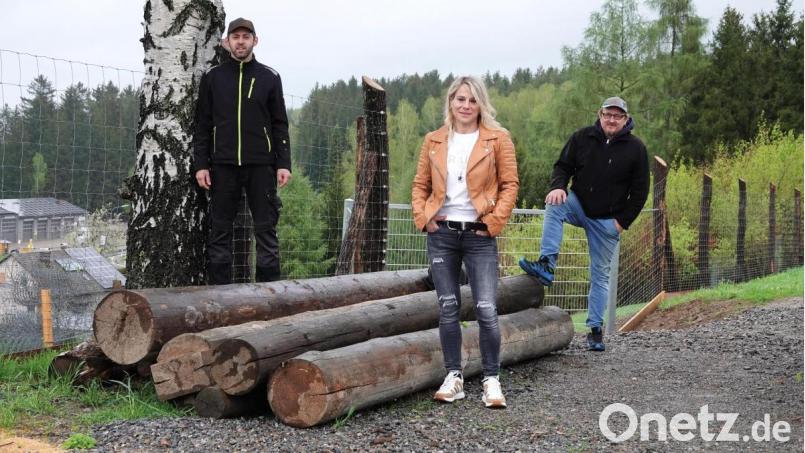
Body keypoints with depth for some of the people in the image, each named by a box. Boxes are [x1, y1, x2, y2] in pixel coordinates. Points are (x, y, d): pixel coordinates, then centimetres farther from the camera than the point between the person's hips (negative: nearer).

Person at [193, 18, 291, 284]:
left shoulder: (269, 78, 8)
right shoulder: (212, 77, 8)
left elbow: (279, 125, 7)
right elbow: (203, 125, 8)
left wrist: (284, 164, -3)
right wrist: (200, 164, -1)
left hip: (261, 165, 0)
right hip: (223, 165, 1)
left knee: (266, 229, 0)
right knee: (220, 230, 3)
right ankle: (218, 288, 9)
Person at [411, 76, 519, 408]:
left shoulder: (497, 139, 1)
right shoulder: (434, 141, 9)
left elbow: (510, 184, 0)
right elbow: (420, 184, 13)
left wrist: (495, 221, -9)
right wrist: (422, 217, -1)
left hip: (479, 234, -3)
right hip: (442, 233, 3)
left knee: (486, 309, -7)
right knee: (448, 308, 7)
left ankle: (491, 380, 6)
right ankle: (454, 377, 15)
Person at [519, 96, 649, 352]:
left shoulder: (635, 149, -6)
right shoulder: (582, 138, -3)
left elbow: (640, 190, -3)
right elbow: (563, 166, 2)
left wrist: (623, 221, -8)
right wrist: (558, 186, -21)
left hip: (607, 220, -1)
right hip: (578, 205, 1)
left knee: (600, 275, 4)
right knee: (554, 206, -31)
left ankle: (595, 328, 13)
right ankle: (547, 265, -34)